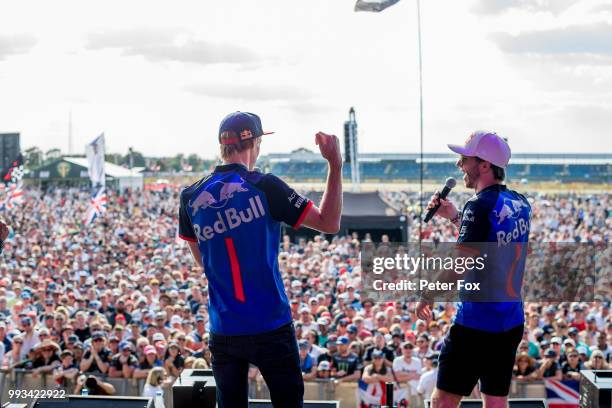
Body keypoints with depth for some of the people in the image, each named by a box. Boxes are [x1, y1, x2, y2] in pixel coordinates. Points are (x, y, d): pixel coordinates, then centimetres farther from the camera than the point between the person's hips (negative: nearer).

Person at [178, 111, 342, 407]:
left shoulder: (191, 197, 3)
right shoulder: (264, 187, -11)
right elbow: (329, 224, -5)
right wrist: (335, 165, -2)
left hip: (223, 332, 4)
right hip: (270, 328, -4)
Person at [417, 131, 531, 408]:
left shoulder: (480, 205, -16)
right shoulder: (521, 204, 8)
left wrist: (428, 297, -7)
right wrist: (454, 217, 21)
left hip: (475, 323, -8)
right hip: (512, 323, 8)